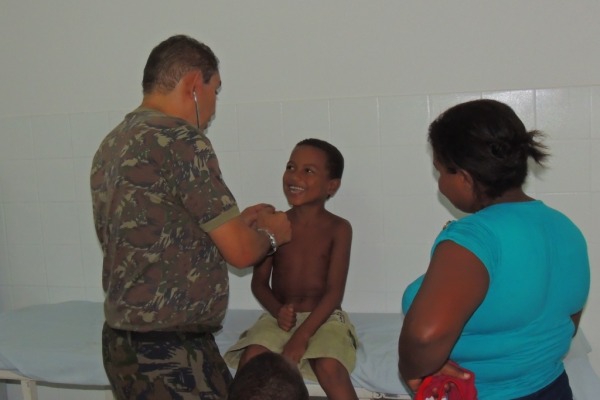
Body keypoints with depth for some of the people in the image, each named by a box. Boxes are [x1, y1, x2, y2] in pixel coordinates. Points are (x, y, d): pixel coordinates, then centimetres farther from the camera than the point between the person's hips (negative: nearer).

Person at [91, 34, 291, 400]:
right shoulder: (180, 140, -17)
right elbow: (240, 251, -15)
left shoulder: (113, 144, 10)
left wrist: (236, 220, 20)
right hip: (167, 354, -9)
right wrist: (270, 232, 6)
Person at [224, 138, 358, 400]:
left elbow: (334, 290, -10)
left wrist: (303, 334, -20)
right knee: (251, 356, -26)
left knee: (329, 366, -30)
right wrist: (277, 309, -16)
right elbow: (259, 282, 5)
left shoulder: (338, 229, -4)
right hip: (280, 318, 2)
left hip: (323, 317, -2)